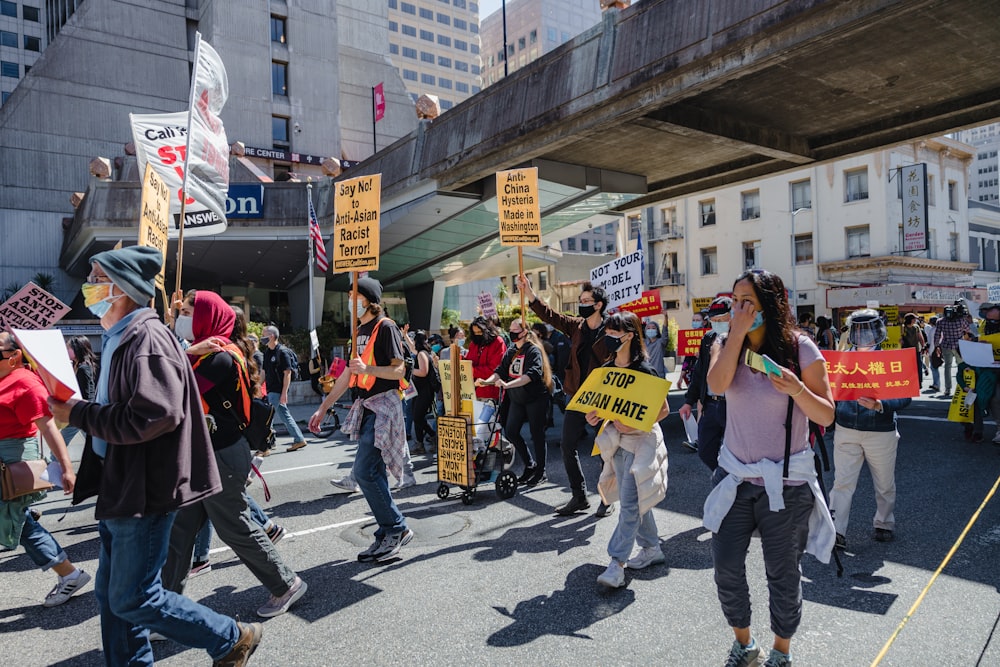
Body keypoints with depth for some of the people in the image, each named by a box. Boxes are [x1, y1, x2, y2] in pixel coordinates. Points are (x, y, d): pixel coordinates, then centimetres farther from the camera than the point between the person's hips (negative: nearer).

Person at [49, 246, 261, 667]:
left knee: (132, 599, 0)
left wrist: (78, 414, -19)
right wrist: (76, 408, 3)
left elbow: (153, 416, -29)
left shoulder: (147, 337, -18)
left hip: (143, 490, -10)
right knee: (111, 593, 18)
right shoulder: (118, 339, 12)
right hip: (120, 487, 10)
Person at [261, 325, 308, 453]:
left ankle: (265, 447, 0)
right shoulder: (267, 353, 12)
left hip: (278, 391, -8)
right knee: (285, 416, 12)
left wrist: (284, 393, -19)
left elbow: (287, 373, -15)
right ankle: (299, 440, 20)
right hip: (271, 390, 8)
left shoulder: (283, 352, -13)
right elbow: (265, 373, 17)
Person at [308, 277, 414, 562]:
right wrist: (323, 408, 19)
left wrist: (367, 369, -29)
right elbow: (349, 374, 20)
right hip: (366, 407, 9)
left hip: (383, 407, -8)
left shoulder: (385, 327, -8)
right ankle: (388, 536, 17)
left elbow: (399, 370, -14)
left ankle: (396, 529, 2)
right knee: (373, 474, 8)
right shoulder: (361, 330, 17)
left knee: (364, 472, -12)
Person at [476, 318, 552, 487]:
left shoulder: (533, 350, -13)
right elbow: (501, 370, 4)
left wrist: (508, 384, -38)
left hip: (536, 398, -7)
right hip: (517, 399, 7)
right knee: (510, 431, 3)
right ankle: (530, 464, 21)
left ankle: (540, 472, 15)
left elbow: (532, 373, -27)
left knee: (537, 434, 1)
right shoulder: (511, 351, 9)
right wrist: (487, 381, -16)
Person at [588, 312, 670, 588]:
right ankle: (651, 549, 31)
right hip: (617, 440, 8)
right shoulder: (606, 369, 6)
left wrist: (633, 425, -23)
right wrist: (595, 415, -5)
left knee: (630, 503, -8)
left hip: (641, 440, -7)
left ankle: (617, 562, -3)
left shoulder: (644, 370, -14)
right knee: (632, 500, 15)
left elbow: (663, 409, -12)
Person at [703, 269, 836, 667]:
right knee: (726, 568, 7)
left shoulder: (800, 348, -8)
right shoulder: (727, 344, 1)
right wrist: (738, 332, -20)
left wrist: (797, 389, -27)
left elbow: (826, 415, -8)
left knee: (782, 574, 11)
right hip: (734, 475, 3)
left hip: (786, 481, -3)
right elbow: (717, 385, -20)